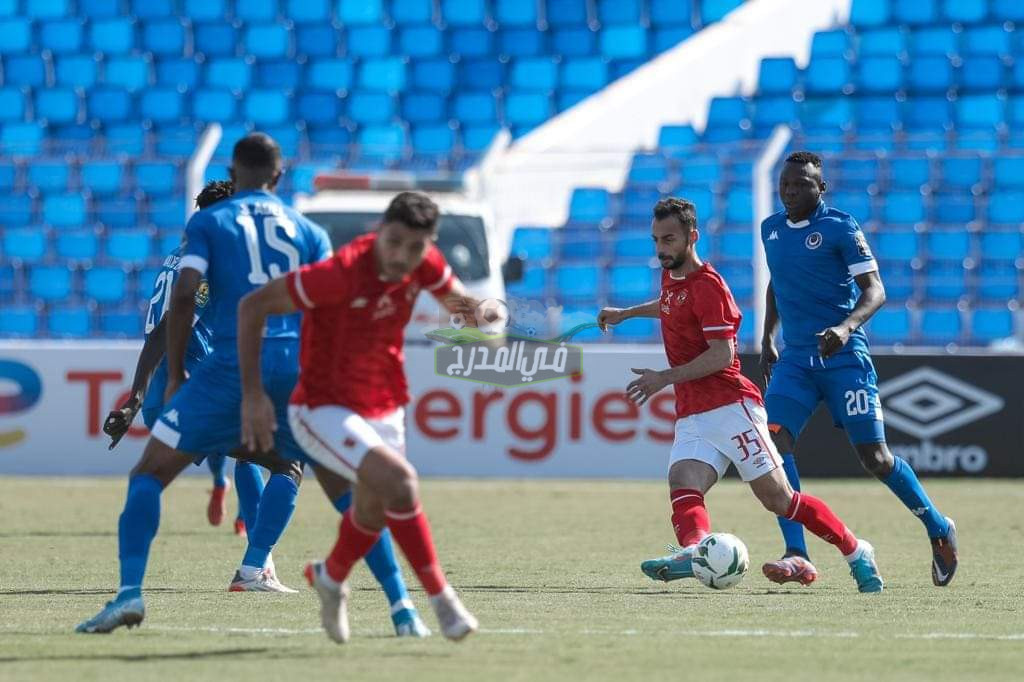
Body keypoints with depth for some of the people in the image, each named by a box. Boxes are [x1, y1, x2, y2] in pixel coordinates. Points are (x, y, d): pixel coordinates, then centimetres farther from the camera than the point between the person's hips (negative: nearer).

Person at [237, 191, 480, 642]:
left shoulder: (425, 264, -11)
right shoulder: (342, 274, -29)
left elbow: (457, 299, 11)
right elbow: (253, 306, -23)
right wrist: (252, 394, -23)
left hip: (384, 410, 7)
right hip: (323, 412, -7)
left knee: (374, 512, 23)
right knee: (399, 481, -27)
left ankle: (331, 576, 54)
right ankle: (441, 597, -16)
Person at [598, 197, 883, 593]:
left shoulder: (707, 286, -11)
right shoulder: (671, 278, 16)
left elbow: (722, 354, -18)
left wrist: (665, 378, -22)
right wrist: (625, 314, 45)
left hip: (729, 408, -8)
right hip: (691, 418, 8)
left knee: (776, 498, -8)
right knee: (682, 488, -21)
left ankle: (856, 553, 6)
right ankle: (695, 549, -48)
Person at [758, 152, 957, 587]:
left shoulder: (840, 228, -7)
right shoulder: (771, 229, 12)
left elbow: (874, 290, -12)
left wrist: (846, 327, -29)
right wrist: (767, 339, 22)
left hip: (844, 358, -5)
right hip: (795, 360, 5)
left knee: (875, 459, -3)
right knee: (773, 439, -18)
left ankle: (938, 530, 22)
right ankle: (797, 557, -21)